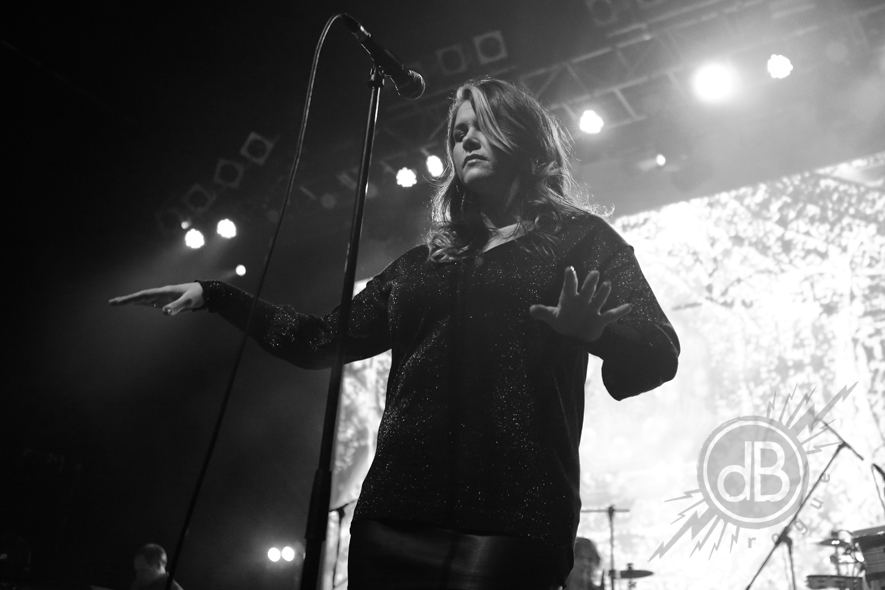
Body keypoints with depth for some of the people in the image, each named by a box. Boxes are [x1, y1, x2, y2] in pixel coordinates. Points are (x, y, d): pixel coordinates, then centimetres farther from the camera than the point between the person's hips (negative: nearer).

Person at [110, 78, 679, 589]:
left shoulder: (581, 239, 5)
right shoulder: (423, 264, 16)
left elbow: (658, 354, -6)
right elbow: (320, 341, 20)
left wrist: (594, 330, -27)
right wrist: (213, 293, 16)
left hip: (511, 522, -4)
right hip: (393, 516, 5)